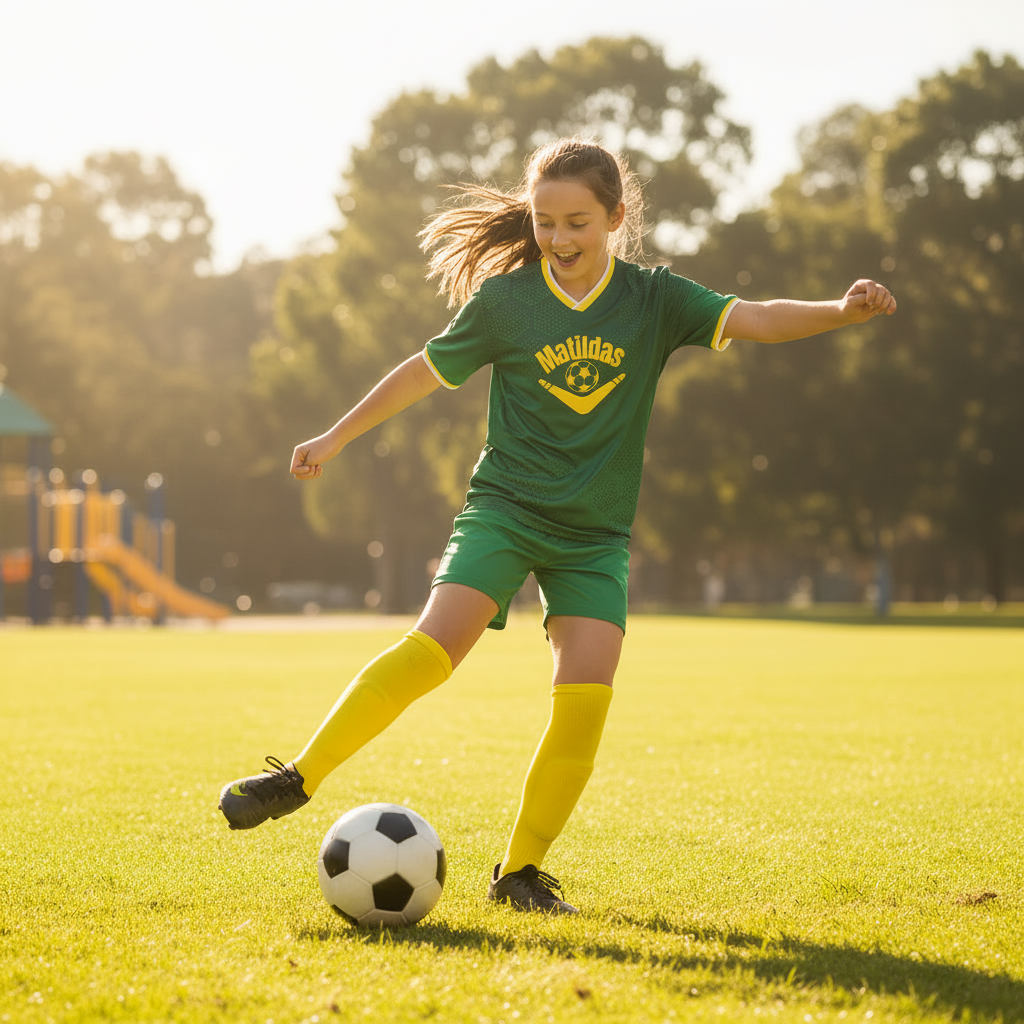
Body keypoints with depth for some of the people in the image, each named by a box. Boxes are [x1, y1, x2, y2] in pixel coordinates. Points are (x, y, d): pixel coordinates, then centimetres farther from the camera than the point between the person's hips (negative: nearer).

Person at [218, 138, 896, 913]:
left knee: (586, 697, -13)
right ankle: (299, 779, -7)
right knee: (435, 648, -22)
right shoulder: (504, 298, -1)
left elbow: (753, 320, -12)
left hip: (595, 535, 2)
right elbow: (425, 370, 10)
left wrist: (842, 311, -29)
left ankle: (521, 870, 3)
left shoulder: (653, 298, 0)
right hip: (505, 506, -1)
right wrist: (336, 438, 15)